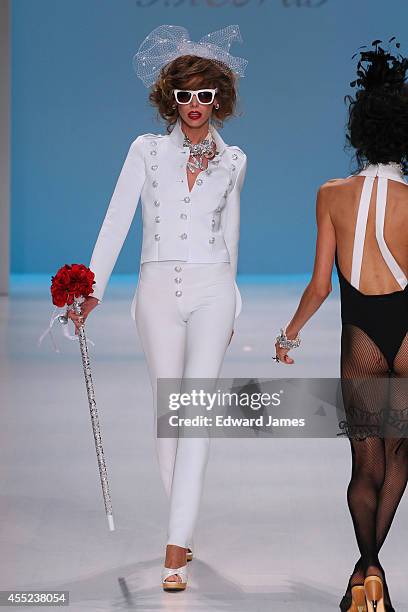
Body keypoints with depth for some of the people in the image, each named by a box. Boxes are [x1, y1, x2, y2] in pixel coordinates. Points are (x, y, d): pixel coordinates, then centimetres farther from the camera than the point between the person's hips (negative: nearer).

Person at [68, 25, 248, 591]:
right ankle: (182, 526, 21)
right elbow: (117, 220, 0)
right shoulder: (147, 150, 5)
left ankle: (176, 548, -14)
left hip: (212, 290, -1)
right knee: (166, 413, 5)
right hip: (158, 289, 1)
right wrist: (93, 288, -9)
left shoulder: (233, 161, 10)